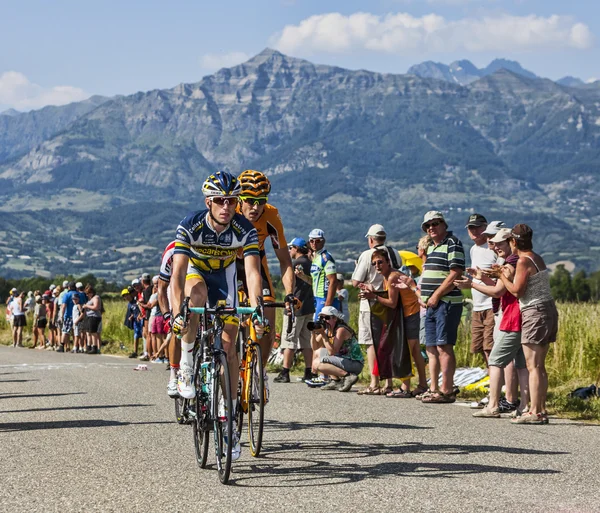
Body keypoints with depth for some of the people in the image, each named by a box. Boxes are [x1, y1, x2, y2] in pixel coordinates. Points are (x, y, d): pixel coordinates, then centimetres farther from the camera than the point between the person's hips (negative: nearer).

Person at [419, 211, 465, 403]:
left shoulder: (452, 243, -8)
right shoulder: (432, 247, 21)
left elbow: (455, 274, -17)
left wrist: (436, 296, -16)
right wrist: (423, 296, 14)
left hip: (447, 302, -10)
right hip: (431, 304, 10)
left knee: (444, 347, -11)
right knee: (431, 348, 10)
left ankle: (446, 391, -10)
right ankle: (434, 389, 15)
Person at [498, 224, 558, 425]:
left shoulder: (523, 261, -12)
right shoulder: (537, 258, 15)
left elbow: (517, 291, -15)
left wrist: (503, 276, 0)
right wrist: (508, 276, 19)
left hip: (535, 313, -9)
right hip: (548, 310, 9)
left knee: (533, 366, -10)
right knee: (539, 366, 11)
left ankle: (534, 412, -12)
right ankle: (541, 409, 12)